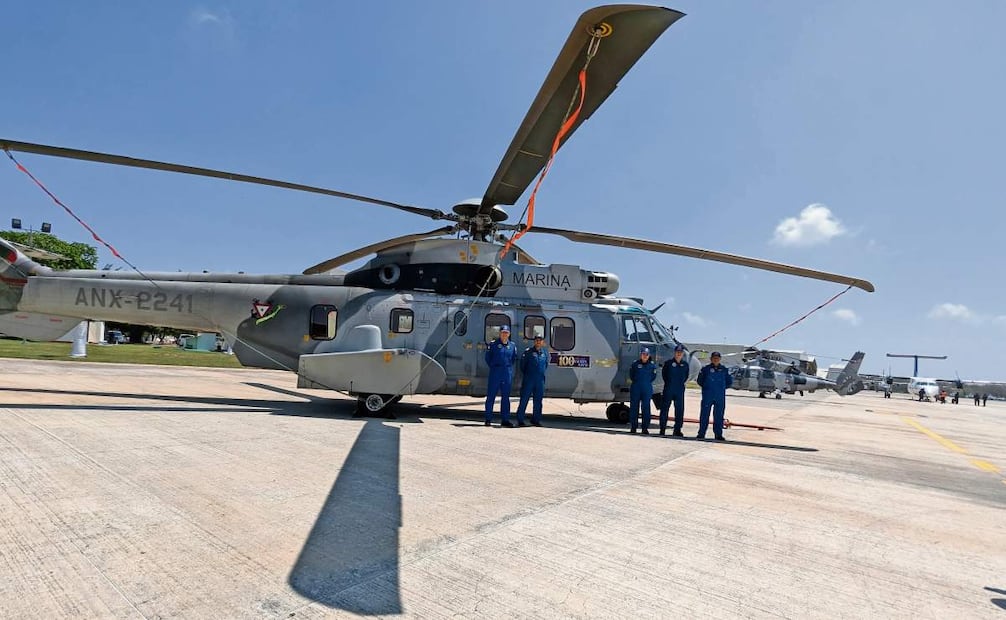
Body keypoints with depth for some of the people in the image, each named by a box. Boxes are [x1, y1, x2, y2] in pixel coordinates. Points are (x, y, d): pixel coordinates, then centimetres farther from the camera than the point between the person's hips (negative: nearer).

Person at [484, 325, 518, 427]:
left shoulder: (512, 346, 7)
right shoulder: (493, 344, -1)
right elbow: (487, 358, 7)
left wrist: (508, 367, 10)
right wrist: (493, 367, 4)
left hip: (508, 373, 3)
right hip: (495, 372, -3)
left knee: (505, 397, 7)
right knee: (491, 396, 0)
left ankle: (505, 420, 13)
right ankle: (488, 419, 9)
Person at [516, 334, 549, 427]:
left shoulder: (545, 353, 10)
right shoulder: (528, 351, -4)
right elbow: (522, 364, 1)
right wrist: (526, 374, 6)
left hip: (540, 380, 5)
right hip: (528, 380, -4)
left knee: (538, 400, 9)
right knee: (524, 399, -4)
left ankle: (535, 420, 19)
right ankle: (520, 420, 1)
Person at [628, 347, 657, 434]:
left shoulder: (652, 365, 4)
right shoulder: (635, 363, 1)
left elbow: (653, 376, 12)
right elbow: (631, 375, 10)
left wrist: (647, 382, 4)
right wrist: (636, 381, 5)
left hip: (647, 389, 0)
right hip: (635, 388, 0)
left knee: (646, 408, 1)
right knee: (634, 407, 3)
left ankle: (645, 428, 8)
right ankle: (633, 428, 11)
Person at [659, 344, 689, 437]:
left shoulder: (685, 364, 6)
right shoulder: (668, 363, -3)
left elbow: (686, 376, 18)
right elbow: (663, 373, 8)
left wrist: (681, 383, 8)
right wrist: (668, 382, 6)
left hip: (680, 390, 3)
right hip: (668, 390, -3)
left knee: (679, 410, 5)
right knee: (664, 408, 1)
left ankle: (677, 430, 13)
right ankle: (662, 429, 8)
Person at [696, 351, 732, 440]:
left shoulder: (724, 370, 8)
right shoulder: (705, 369, 1)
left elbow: (729, 382, 15)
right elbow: (699, 380, 5)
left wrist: (722, 387, 6)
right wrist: (706, 387, 1)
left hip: (720, 397, 2)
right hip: (707, 396, -2)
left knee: (719, 416, 6)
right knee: (704, 415, -1)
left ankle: (718, 434, 14)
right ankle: (701, 434, 5)